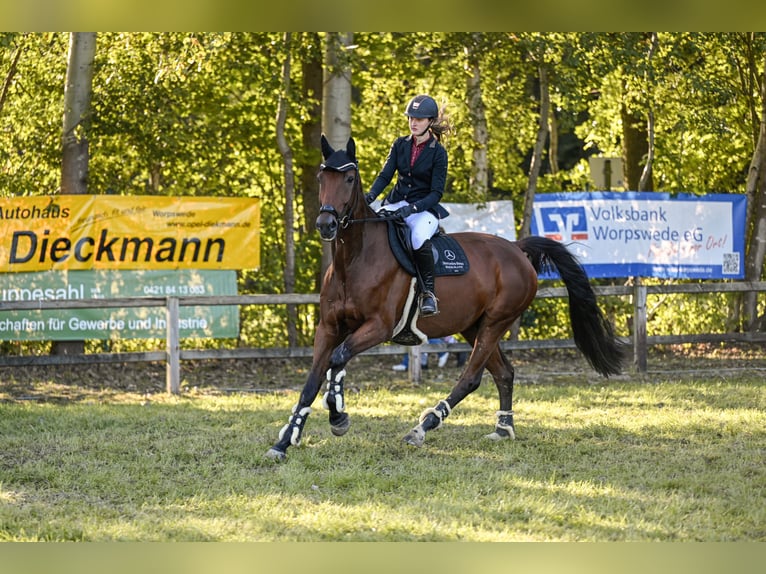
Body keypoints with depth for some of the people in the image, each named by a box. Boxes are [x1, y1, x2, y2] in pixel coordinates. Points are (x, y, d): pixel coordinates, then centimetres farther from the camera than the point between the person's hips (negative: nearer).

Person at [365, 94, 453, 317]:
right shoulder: (400, 145, 7)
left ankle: (429, 292, -24)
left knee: (419, 238, -39)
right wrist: (370, 196, -17)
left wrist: (412, 209, -24)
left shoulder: (438, 152, -6)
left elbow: (436, 193, -9)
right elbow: (385, 175, 4)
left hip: (424, 209, -5)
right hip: (395, 204, 5)